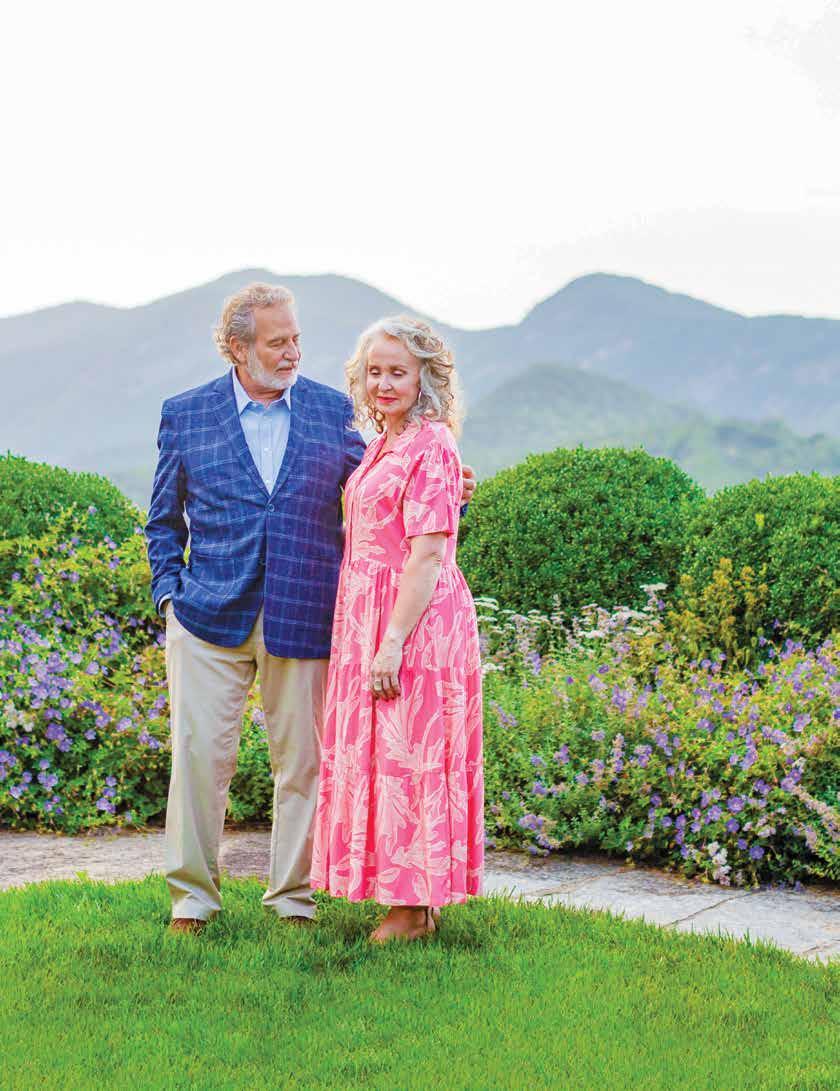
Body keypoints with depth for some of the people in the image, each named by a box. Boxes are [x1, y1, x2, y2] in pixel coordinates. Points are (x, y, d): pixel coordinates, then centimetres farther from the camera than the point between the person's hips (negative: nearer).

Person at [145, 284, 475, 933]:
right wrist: (168, 593, 3)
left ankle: (294, 899, 17)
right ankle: (191, 897, 10)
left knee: (302, 760, 4)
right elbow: (165, 520, 14)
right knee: (199, 753, -2)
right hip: (210, 614, 0)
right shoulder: (186, 415, 7)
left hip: (304, 618, 1)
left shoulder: (332, 411, 8)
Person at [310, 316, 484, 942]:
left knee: (405, 755, -3)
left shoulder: (430, 446, -14)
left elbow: (427, 554, -20)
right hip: (373, 617, 9)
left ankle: (413, 910, 6)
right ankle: (416, 900, 22)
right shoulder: (386, 444, 14)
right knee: (385, 755, 13)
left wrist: (393, 644, -23)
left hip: (415, 619, -9)